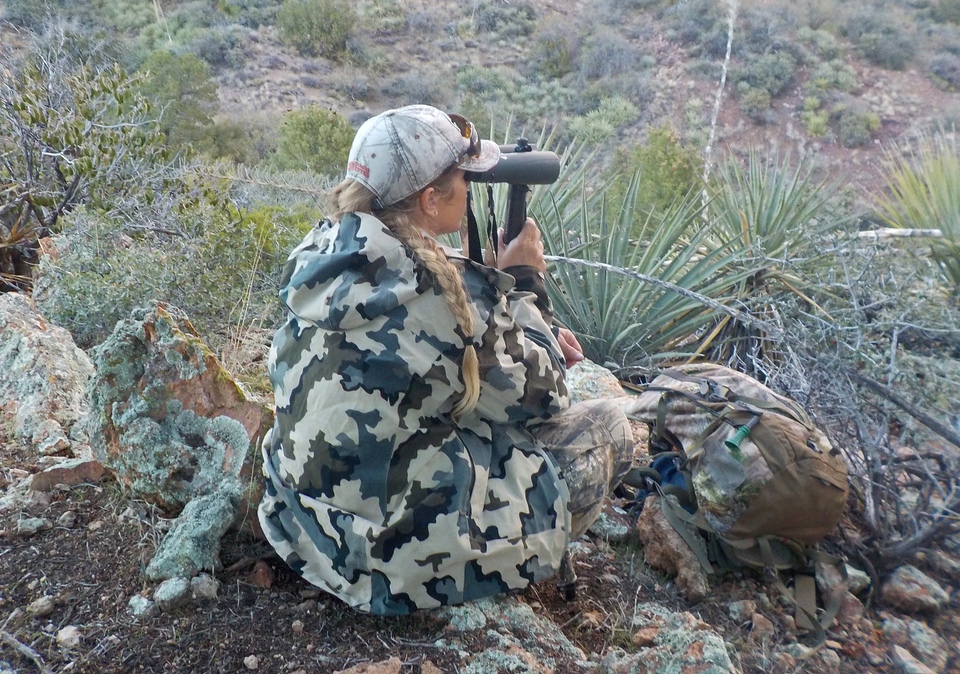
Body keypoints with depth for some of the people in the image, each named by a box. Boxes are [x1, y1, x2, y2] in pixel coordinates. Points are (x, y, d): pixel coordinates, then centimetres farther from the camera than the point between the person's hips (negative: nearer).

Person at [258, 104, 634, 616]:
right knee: (608, 426, 6)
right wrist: (525, 283, 1)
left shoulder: (323, 250, -2)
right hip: (394, 546, -7)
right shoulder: (444, 289, -24)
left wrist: (530, 337, 6)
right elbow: (536, 401, -8)